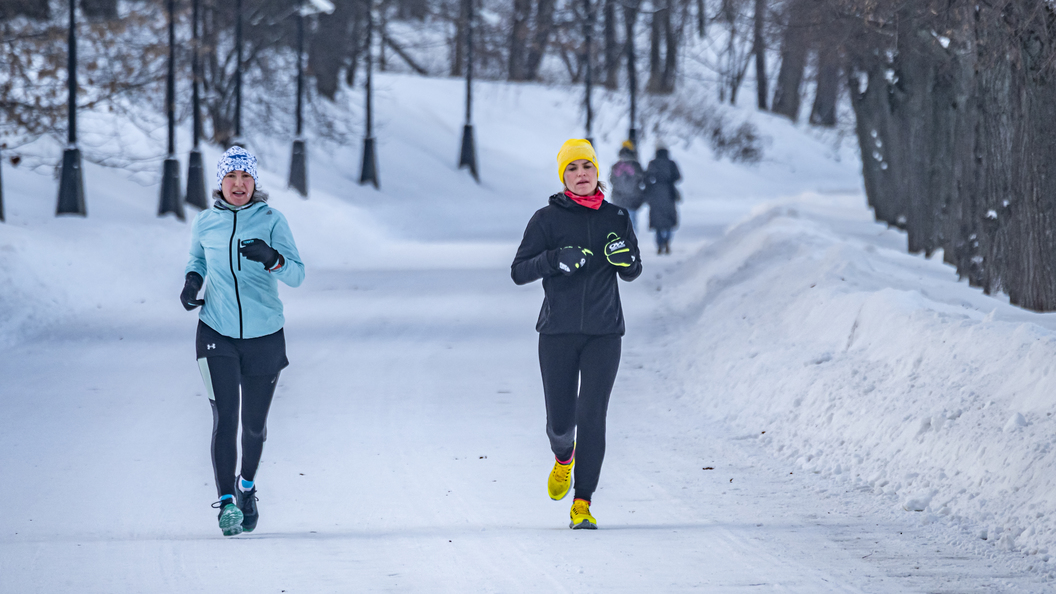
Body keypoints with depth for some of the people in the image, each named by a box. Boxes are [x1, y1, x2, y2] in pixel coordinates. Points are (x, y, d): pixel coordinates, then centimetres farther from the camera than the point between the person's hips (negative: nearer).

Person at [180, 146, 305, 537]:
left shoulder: (271, 221, -5)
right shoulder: (205, 223, 1)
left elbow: (296, 275, -12)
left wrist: (271, 258, -32)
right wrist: (193, 279, 2)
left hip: (264, 337, 0)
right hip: (217, 334, 0)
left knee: (255, 424, 11)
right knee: (225, 418, -14)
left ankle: (247, 486, 38)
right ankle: (226, 503, -14)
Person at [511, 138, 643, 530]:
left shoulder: (616, 218, 8)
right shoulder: (548, 219, 1)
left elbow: (633, 272, 18)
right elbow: (519, 272, -3)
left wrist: (625, 258, -6)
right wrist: (556, 259, -20)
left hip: (604, 333, 1)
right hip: (558, 332, -1)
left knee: (592, 415, -9)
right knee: (560, 419, 1)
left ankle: (582, 505, -5)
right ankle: (564, 458, 39)